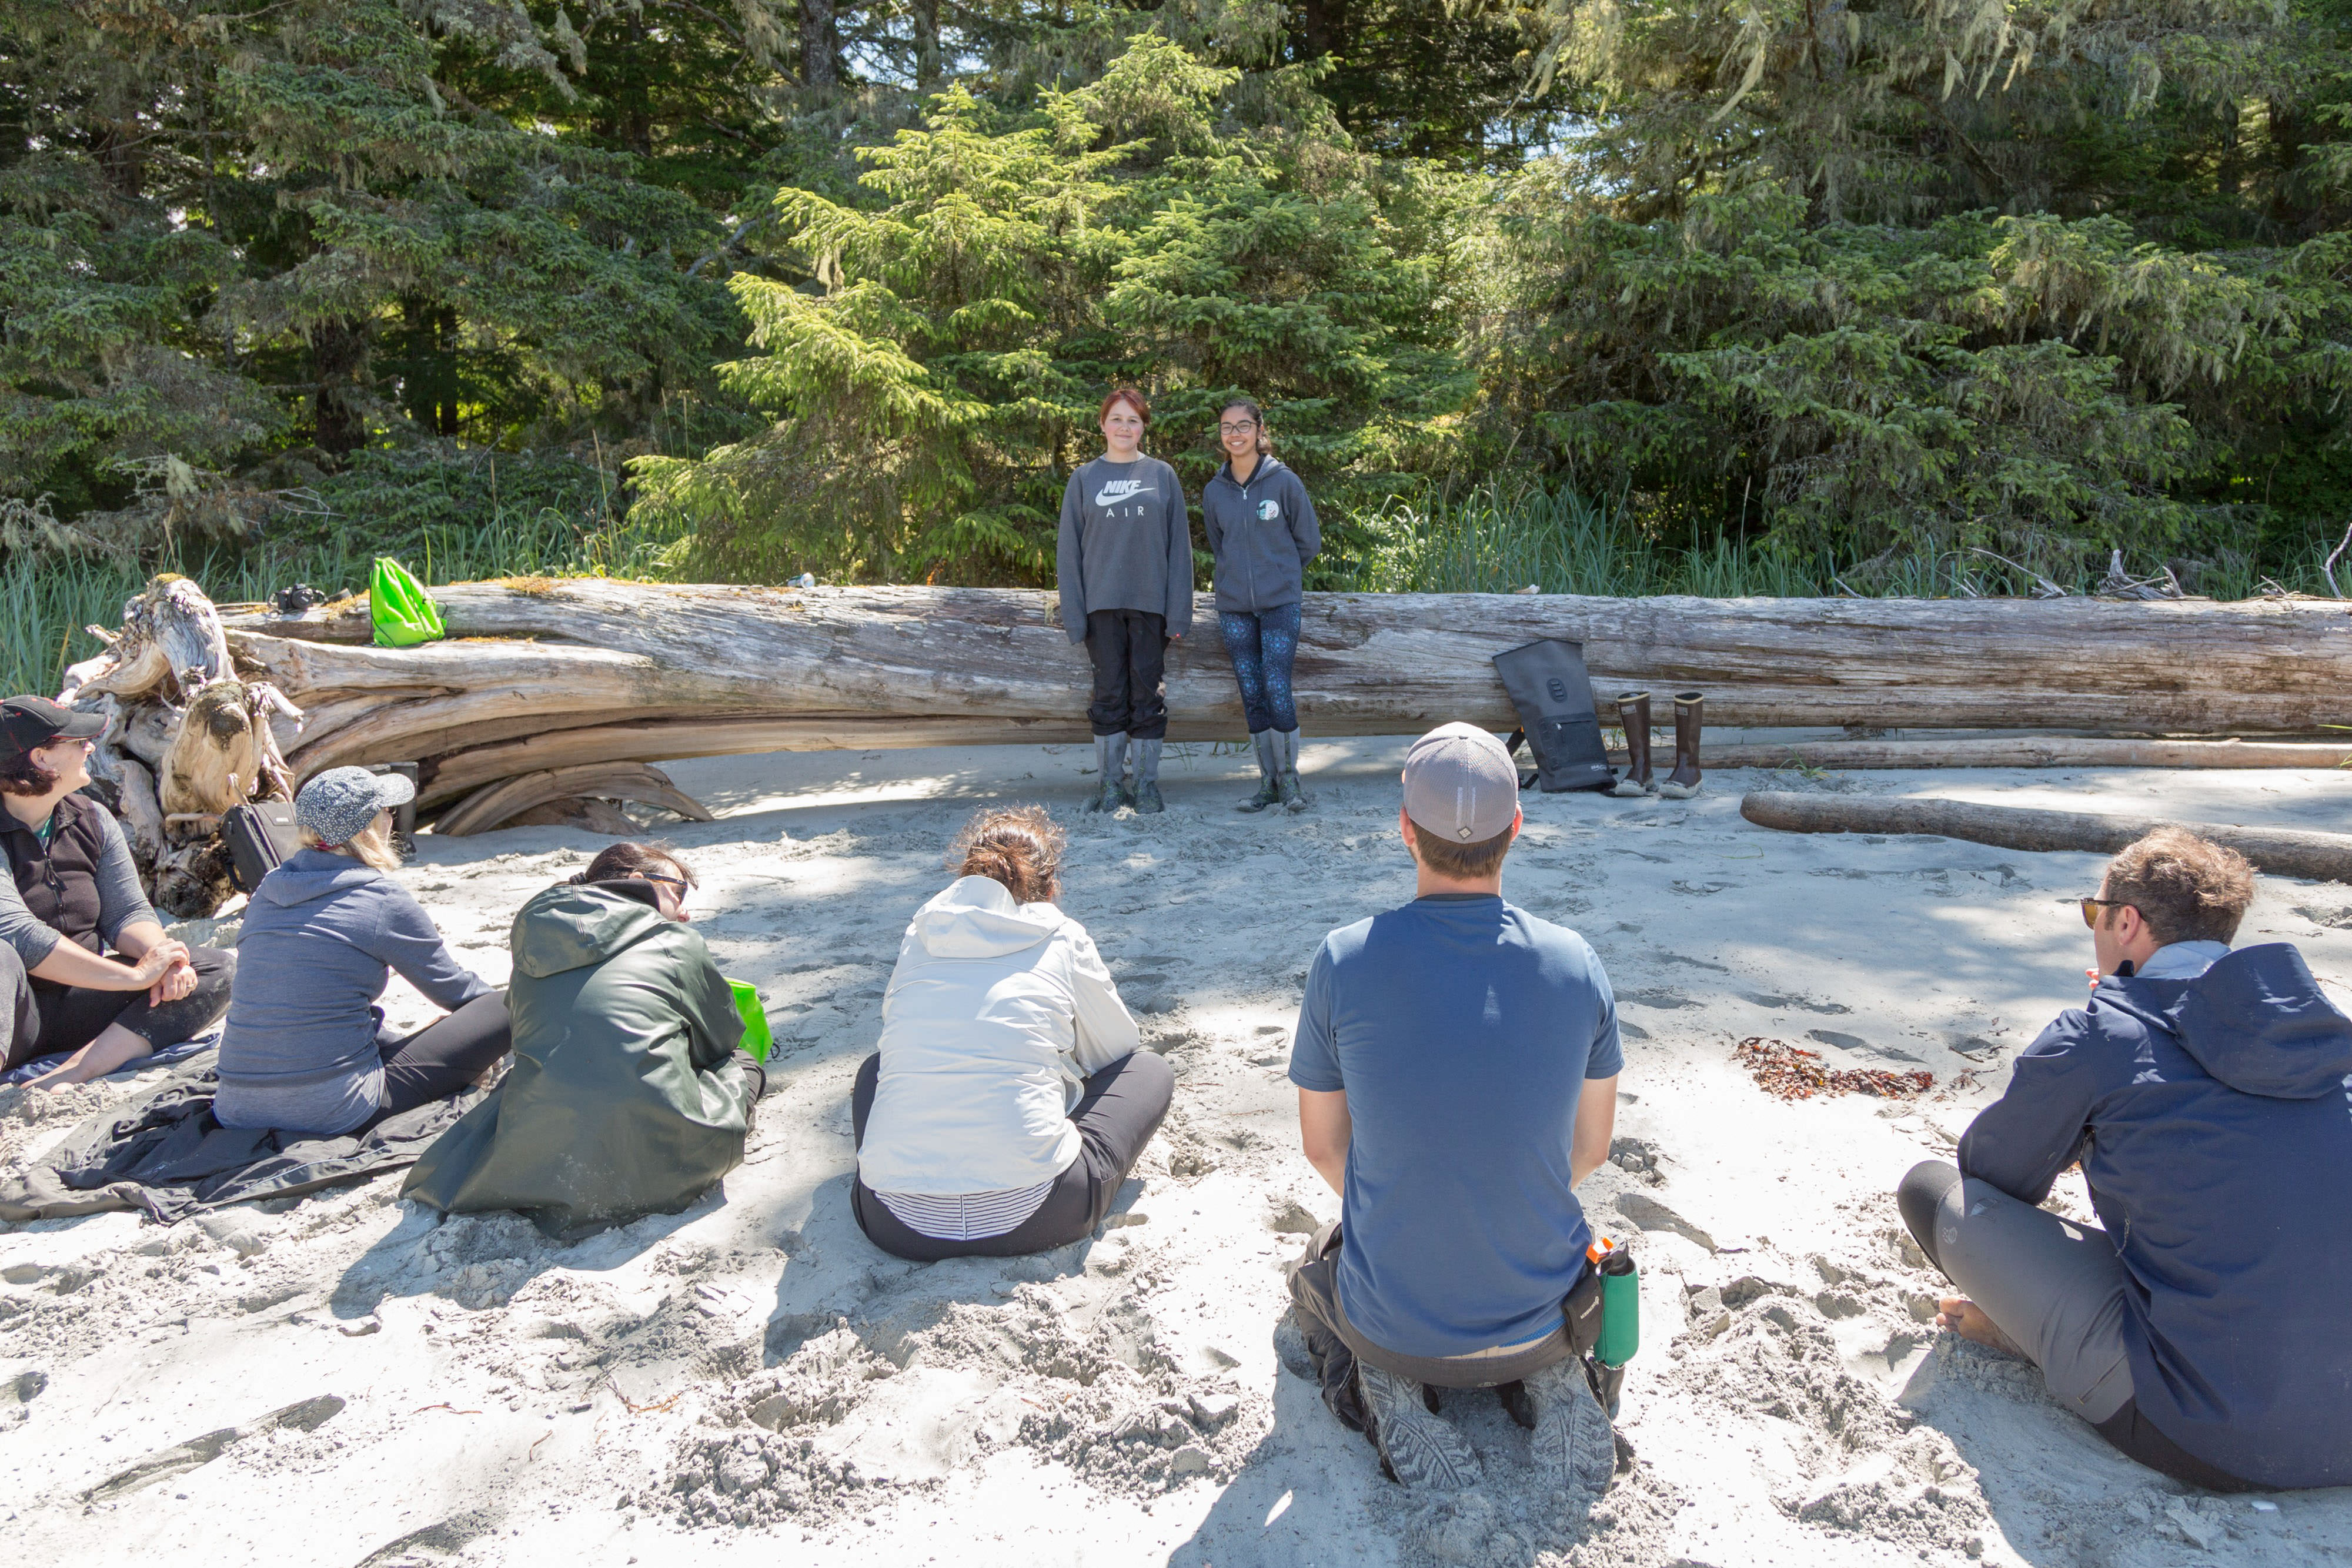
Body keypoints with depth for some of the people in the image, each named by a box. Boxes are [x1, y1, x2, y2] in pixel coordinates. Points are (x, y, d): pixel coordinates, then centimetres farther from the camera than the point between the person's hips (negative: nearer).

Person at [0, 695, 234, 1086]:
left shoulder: (92, 819, 7)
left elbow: (128, 911, 4)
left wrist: (161, 956, -19)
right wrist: (137, 975, -27)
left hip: (78, 1002, 6)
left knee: (219, 968, -12)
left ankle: (71, 1075, -31)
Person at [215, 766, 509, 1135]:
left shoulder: (268, 889, 11)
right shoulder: (384, 900, -7)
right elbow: (453, 988, 6)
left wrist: (400, 1043, 30)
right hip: (332, 1114, -7)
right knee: (506, 1007, -4)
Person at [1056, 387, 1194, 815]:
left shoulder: (1162, 476, 6)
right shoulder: (1084, 480, 7)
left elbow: (1179, 547, 3)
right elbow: (1069, 551, 4)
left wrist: (1179, 612, -4)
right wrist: (1074, 615, -4)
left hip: (1151, 603, 0)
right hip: (1102, 604, 0)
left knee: (1149, 694, 3)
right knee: (1109, 694, 4)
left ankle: (1147, 784, 13)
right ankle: (1112, 785, 13)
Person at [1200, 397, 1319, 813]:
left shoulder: (1284, 482, -4)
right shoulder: (1214, 491, 6)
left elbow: (1309, 540, 5)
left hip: (1281, 603, -3)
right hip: (1234, 607, 4)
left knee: (1277, 690, -10)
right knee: (1252, 696, 6)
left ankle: (1289, 777, 5)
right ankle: (1268, 781, 15)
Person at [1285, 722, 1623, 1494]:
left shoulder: (1344, 961, -18)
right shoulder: (1577, 964, -13)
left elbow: (1322, 1147, -4)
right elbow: (1589, 1148, 0)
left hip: (1392, 1324, -1)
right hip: (1539, 1313, 2)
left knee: (1314, 1270, 34)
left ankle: (1384, 1386, 4)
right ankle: (1553, 1376, 7)